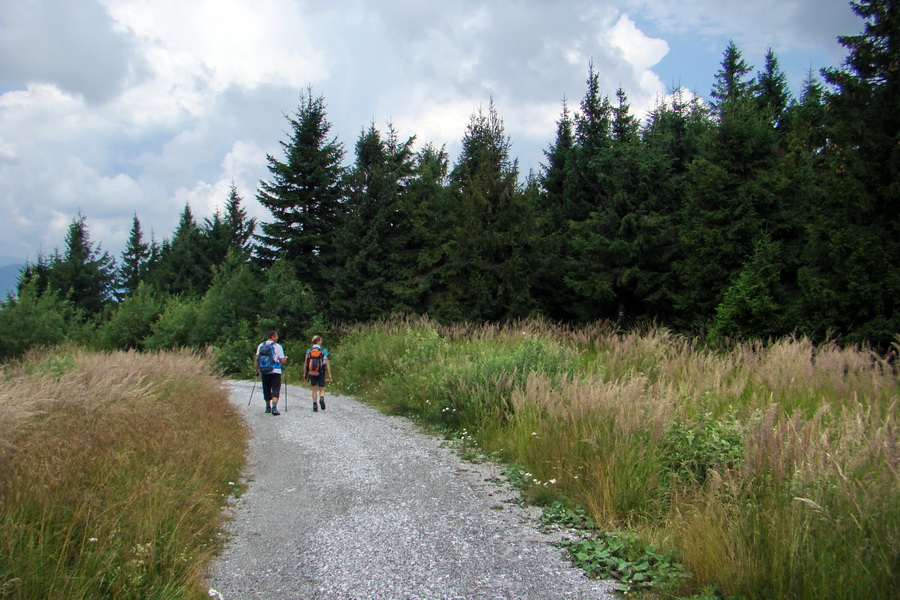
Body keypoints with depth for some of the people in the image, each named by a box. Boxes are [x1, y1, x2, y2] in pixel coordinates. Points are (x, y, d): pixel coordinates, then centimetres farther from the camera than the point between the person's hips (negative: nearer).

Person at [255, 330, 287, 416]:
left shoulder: (261, 346, 5)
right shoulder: (277, 346, -6)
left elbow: (257, 359, 3)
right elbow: (282, 361, -6)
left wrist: (257, 370, 10)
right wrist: (286, 358, 15)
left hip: (264, 371, 4)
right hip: (275, 371, -4)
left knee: (266, 389, 16)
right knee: (275, 389, -4)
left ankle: (268, 407, 26)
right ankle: (274, 407, -20)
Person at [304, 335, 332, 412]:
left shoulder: (308, 351, 3)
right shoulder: (323, 351, -3)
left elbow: (305, 363, 1)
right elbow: (327, 363, -6)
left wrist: (304, 374, 7)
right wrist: (329, 374, -2)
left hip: (312, 373, 2)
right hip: (321, 373, -2)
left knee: (314, 390, 11)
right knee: (321, 389, 9)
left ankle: (315, 405, 4)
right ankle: (322, 398, -20)